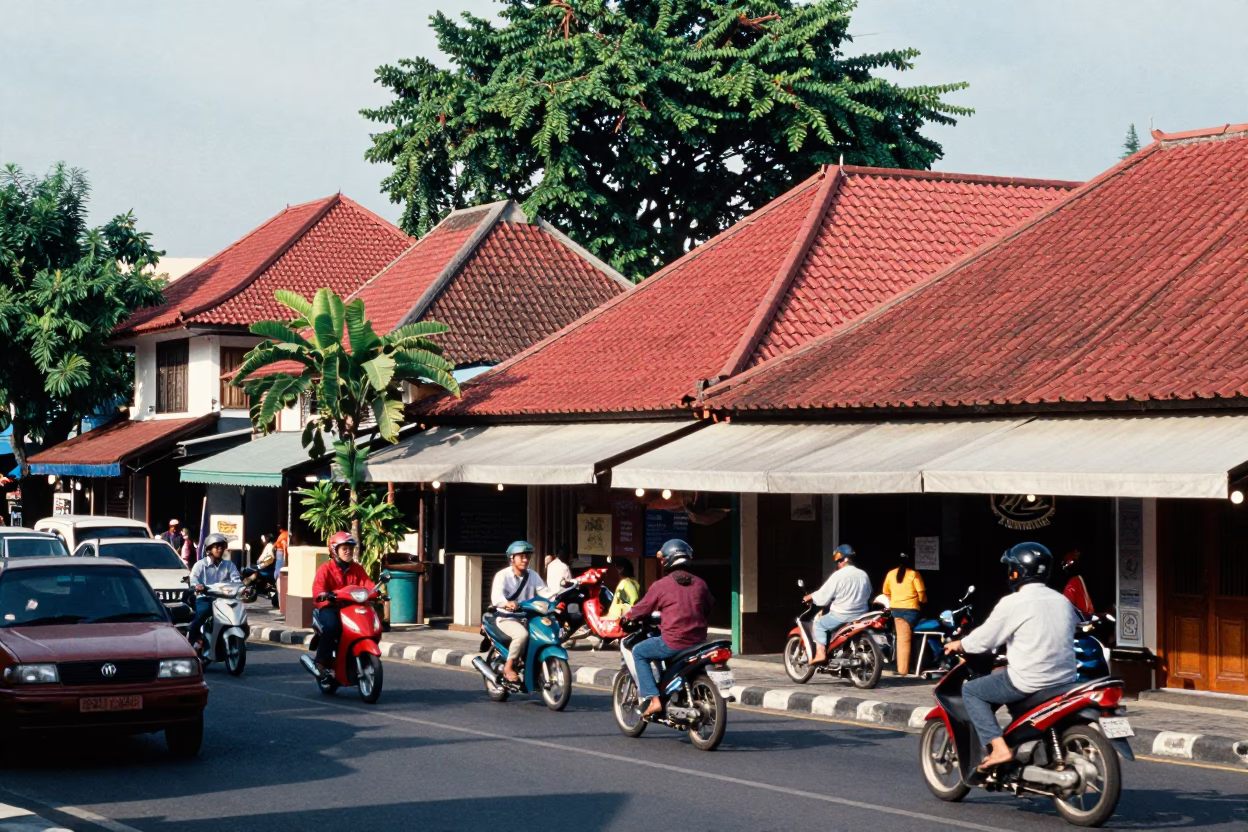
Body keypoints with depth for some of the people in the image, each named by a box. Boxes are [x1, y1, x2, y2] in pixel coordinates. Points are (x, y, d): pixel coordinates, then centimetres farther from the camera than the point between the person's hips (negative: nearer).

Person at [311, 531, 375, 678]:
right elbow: (318, 586, -15)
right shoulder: (326, 569, -1)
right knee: (331, 626, -35)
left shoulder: (357, 569, 13)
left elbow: (367, 583, 1)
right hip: (330, 607, -5)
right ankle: (321, 663, -25)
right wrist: (322, 594, -38)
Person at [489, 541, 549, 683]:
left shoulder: (533, 576, 10)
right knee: (522, 634, -34)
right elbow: (496, 597, -25)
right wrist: (507, 603, -47)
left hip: (527, 617, 6)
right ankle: (508, 667, -17)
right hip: (506, 618, -6)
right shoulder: (502, 575, -9)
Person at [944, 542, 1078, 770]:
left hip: (1029, 682, -8)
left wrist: (959, 645, 17)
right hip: (1065, 681, 8)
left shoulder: (1013, 603, -9)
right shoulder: (1063, 601, 11)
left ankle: (998, 748, -7)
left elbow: (984, 638, -4)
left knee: (970, 691, 9)